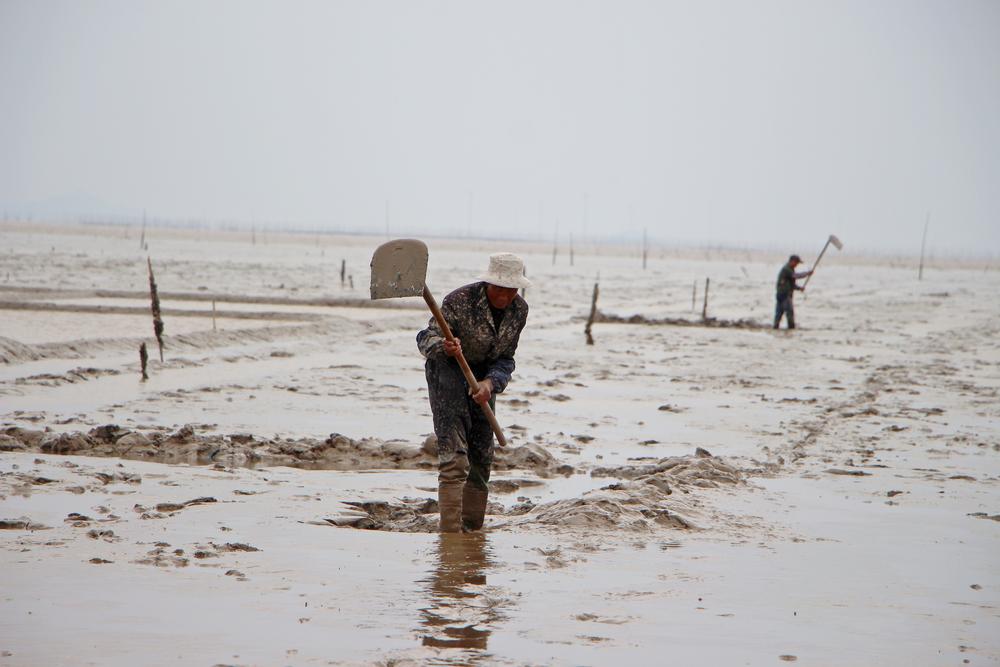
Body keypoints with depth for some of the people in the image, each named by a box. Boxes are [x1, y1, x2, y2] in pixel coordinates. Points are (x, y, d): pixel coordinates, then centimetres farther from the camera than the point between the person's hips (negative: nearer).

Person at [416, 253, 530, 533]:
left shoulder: (519, 310, -9)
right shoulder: (460, 300, -25)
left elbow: (505, 359, -3)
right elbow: (428, 339, -26)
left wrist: (490, 383, -21)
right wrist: (445, 348, -48)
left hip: (484, 374, 6)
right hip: (447, 367, -6)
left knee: (482, 456, 9)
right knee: (454, 458, -17)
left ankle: (473, 530, 20)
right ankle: (450, 533, -20)